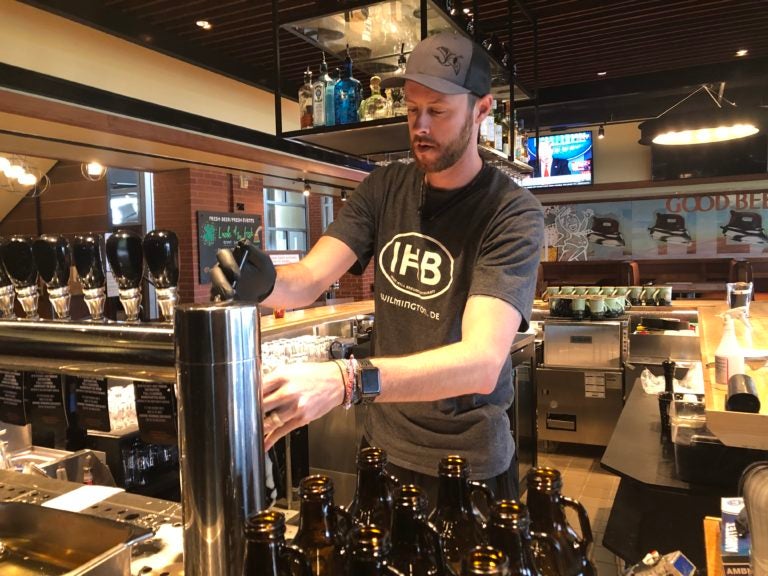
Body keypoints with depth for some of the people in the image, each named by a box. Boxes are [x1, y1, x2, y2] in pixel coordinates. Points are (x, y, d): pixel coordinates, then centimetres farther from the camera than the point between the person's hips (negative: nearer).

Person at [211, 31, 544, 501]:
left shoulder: (514, 213, -19)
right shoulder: (384, 188, -3)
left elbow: (482, 362, -31)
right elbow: (308, 280, -10)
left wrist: (347, 381, -45)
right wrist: (263, 285, -33)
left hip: (467, 461, -4)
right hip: (383, 443, 4)